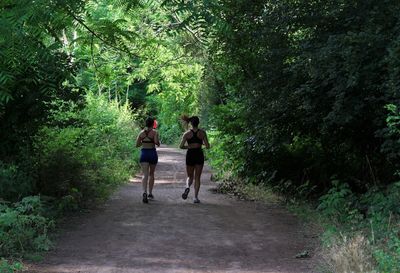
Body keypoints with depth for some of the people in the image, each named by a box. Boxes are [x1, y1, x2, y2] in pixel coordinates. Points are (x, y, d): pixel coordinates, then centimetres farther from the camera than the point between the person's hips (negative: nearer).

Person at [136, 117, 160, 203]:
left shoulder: (141, 132, 4)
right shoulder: (154, 132, -5)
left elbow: (137, 144, 5)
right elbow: (156, 142, -20)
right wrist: (158, 143, 2)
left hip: (143, 153, 1)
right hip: (152, 153, -1)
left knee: (145, 175, -7)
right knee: (151, 174, 17)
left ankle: (145, 192, -29)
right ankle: (150, 193, 25)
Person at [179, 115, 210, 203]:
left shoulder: (187, 133, -3)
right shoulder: (202, 132, -3)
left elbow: (181, 146, -7)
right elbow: (207, 146, -4)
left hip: (190, 155, 0)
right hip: (199, 155, 0)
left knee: (190, 176, 15)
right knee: (197, 177, 8)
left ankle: (187, 187, -17)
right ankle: (196, 197, 3)